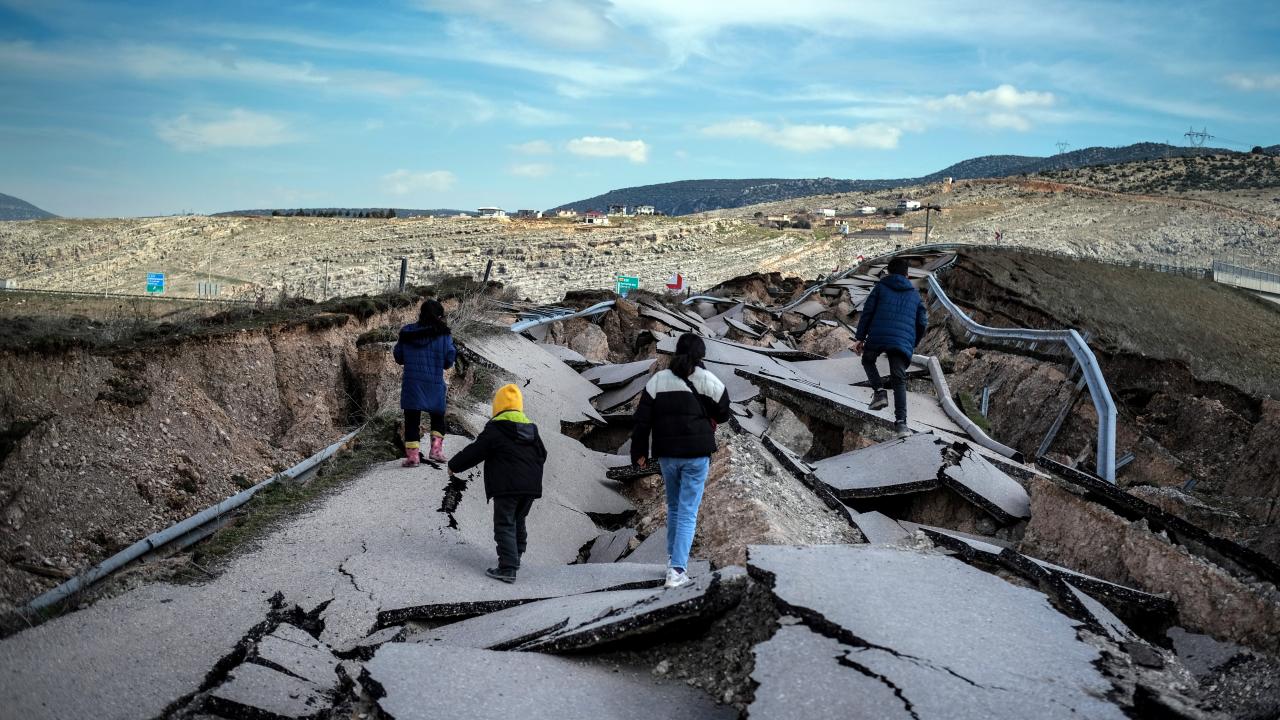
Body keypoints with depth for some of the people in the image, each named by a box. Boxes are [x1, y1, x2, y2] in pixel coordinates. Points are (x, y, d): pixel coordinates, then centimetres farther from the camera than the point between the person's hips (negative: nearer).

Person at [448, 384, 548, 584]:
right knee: (518, 522, 21)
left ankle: (507, 568, -13)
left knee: (504, 525, -5)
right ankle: (514, 560, 31)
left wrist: (454, 465, 9)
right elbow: (542, 455, 23)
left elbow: (474, 451, -5)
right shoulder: (531, 428, 14)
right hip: (531, 487, 7)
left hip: (506, 487, -6)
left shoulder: (495, 428, -7)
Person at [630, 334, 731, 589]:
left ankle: (673, 558, 26)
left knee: (673, 506, 22)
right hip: (696, 454, -3)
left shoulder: (657, 380, 1)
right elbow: (723, 413, 4)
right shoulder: (708, 380, -6)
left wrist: (639, 451, 7)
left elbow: (642, 418, 0)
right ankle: (677, 570, -8)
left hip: (667, 455, 3)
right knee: (688, 511, -1)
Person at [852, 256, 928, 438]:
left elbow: (867, 312, 4)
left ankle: (879, 392, 3)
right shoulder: (914, 294, 21)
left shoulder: (881, 287, 13)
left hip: (878, 336, -2)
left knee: (868, 361, 26)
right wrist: (913, 344, 29)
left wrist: (859, 337, 6)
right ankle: (901, 422, -11)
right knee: (899, 380, 2)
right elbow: (923, 322, 18)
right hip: (903, 342, 2)